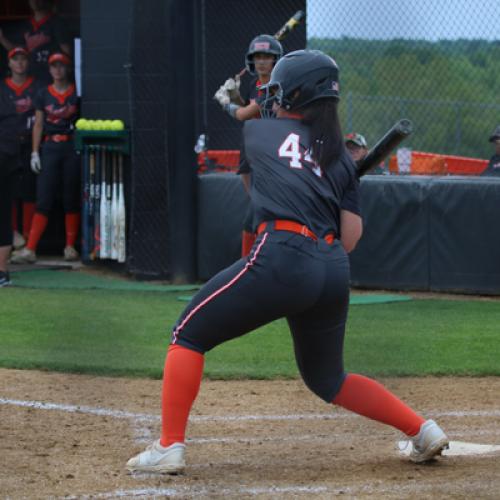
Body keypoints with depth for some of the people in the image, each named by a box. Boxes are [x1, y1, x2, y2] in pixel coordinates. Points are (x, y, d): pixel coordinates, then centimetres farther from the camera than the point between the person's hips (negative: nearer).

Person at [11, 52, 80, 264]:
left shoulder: (77, 93, 4)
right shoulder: (44, 94, 9)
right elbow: (38, 124, 10)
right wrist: (35, 152, 3)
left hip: (72, 146, -1)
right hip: (50, 148, 1)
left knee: (71, 199, 2)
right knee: (43, 200, -4)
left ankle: (70, 247, 11)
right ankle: (30, 249, -8)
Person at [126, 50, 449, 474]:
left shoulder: (259, 131, 13)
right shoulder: (340, 157, 19)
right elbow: (351, 237, 11)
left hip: (281, 256, -5)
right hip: (334, 272, 5)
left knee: (189, 335, 6)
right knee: (327, 378, 24)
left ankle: (169, 447, -5)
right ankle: (424, 431, 18)